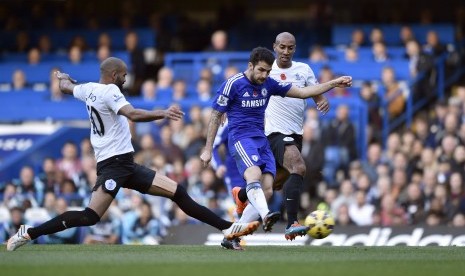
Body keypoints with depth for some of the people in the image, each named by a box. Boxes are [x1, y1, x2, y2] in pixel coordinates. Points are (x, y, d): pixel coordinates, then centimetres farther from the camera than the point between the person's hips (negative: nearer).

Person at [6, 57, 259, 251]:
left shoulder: (89, 89, 14)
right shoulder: (109, 91, -13)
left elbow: (66, 87, 35)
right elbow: (133, 114, -30)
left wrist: (63, 77, 58)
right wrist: (162, 114, -38)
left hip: (126, 165, 10)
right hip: (113, 163, -10)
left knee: (178, 193, 2)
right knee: (91, 216, -19)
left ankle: (227, 228, -2)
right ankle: (29, 233, -10)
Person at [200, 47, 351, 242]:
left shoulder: (269, 84, 9)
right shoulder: (233, 84, -6)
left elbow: (303, 92, 14)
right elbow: (216, 116, 1)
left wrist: (333, 84, 6)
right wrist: (208, 149, 0)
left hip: (261, 141, 7)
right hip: (241, 138, -7)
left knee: (267, 190, -6)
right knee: (254, 175, -33)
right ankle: (265, 216, -58)